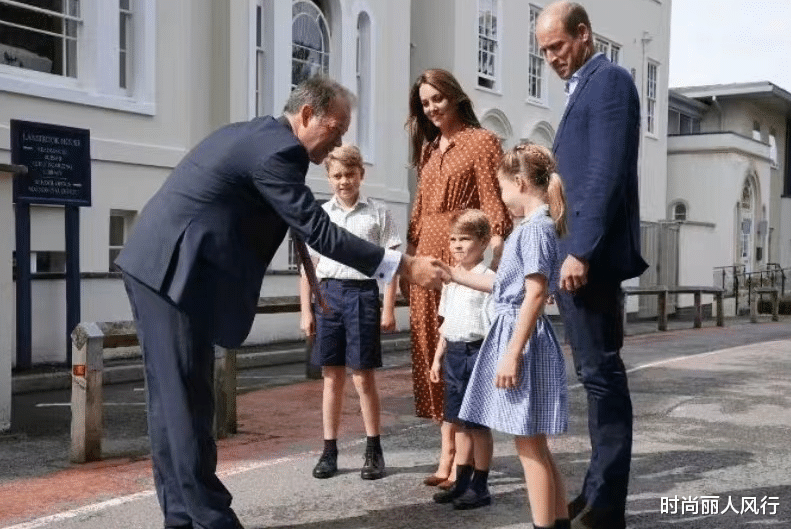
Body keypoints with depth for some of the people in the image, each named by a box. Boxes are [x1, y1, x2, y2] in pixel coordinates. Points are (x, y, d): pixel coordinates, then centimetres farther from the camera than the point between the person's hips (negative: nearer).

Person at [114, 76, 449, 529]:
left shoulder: (255, 134, 17)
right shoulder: (278, 149, -14)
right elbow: (319, 232, -19)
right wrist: (403, 266, -18)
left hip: (155, 265, 10)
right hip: (174, 271, -10)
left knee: (173, 398, 12)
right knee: (189, 402, -4)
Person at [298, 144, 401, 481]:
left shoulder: (378, 213, 2)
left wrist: (388, 308, -4)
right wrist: (305, 311, 4)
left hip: (362, 293, -2)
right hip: (327, 293, 2)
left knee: (363, 377, 2)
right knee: (332, 377, 8)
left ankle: (374, 451, 14)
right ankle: (329, 451, 17)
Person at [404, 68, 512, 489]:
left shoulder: (482, 141, -2)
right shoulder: (428, 148, 20)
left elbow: (494, 207, -9)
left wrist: (494, 263, -19)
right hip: (427, 257, 8)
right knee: (434, 353, 8)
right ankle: (448, 455, 17)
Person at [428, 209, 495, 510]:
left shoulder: (488, 279, -11)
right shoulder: (450, 279, 12)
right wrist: (438, 358, 18)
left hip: (477, 352, -7)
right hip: (454, 353, 7)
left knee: (478, 423, 2)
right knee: (460, 421, 14)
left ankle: (480, 487, 13)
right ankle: (462, 482, 25)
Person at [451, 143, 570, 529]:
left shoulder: (535, 228, -14)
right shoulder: (536, 227, 15)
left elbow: (535, 295, -21)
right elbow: (505, 286, 23)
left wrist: (512, 353, -23)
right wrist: (455, 274, 27)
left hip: (523, 340, -10)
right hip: (518, 335, 10)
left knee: (529, 447, -3)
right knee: (535, 447, 15)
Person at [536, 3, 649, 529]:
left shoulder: (609, 80, -7)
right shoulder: (584, 88, 22)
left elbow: (608, 174, -18)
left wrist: (581, 251, -22)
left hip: (591, 257, -10)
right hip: (576, 255, 10)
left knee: (601, 373, -6)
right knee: (597, 373, 12)